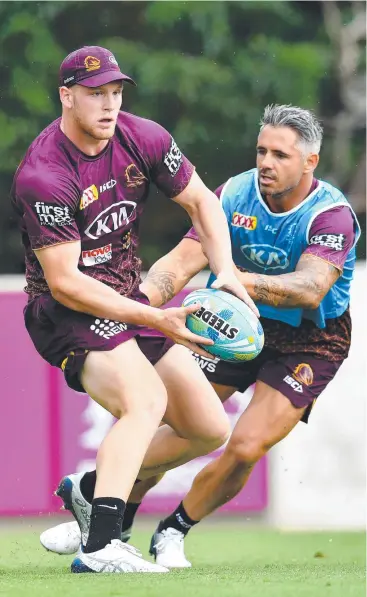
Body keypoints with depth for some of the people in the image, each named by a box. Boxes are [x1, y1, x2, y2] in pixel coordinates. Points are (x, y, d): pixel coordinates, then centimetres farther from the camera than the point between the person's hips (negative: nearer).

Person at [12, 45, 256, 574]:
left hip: (127, 300, 8)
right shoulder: (42, 176, -24)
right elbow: (64, 282, -25)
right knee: (146, 400, -33)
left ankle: (94, 487, 22)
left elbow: (200, 200, 9)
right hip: (66, 311, -8)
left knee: (211, 429, 7)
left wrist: (226, 273, -8)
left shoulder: (142, 138, -4)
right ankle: (100, 549, -44)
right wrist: (156, 320, -29)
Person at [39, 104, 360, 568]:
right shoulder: (235, 194, -11)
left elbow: (310, 288, -40)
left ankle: (173, 532, 7)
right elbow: (183, 260, -16)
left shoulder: (332, 215, -24)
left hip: (307, 343, -4)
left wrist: (245, 280, -56)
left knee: (246, 447, -16)